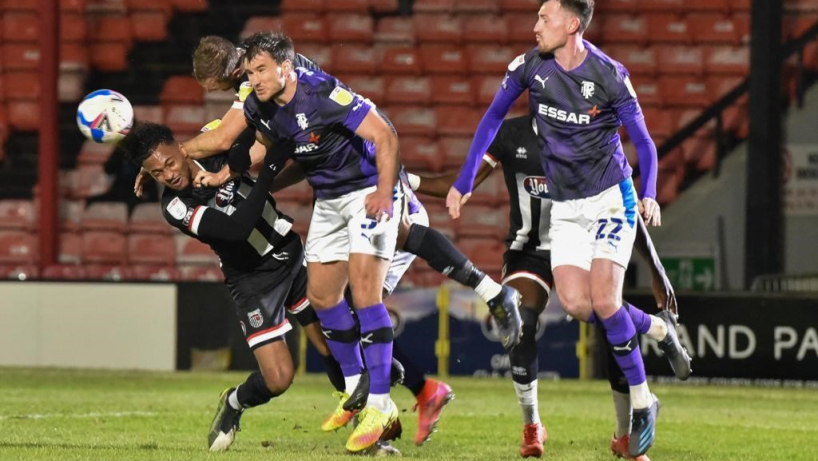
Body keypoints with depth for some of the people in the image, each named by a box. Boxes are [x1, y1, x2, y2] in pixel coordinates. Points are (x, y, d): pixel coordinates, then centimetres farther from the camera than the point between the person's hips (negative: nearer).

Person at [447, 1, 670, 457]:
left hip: (610, 197, -4)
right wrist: (465, 180, 6)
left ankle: (642, 403, -5)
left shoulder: (608, 75, -13)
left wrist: (649, 195, -25)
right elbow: (494, 117, 9)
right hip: (565, 207, 4)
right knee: (575, 303, -14)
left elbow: (644, 144, -9)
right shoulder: (530, 66, -3)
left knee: (603, 300, -18)